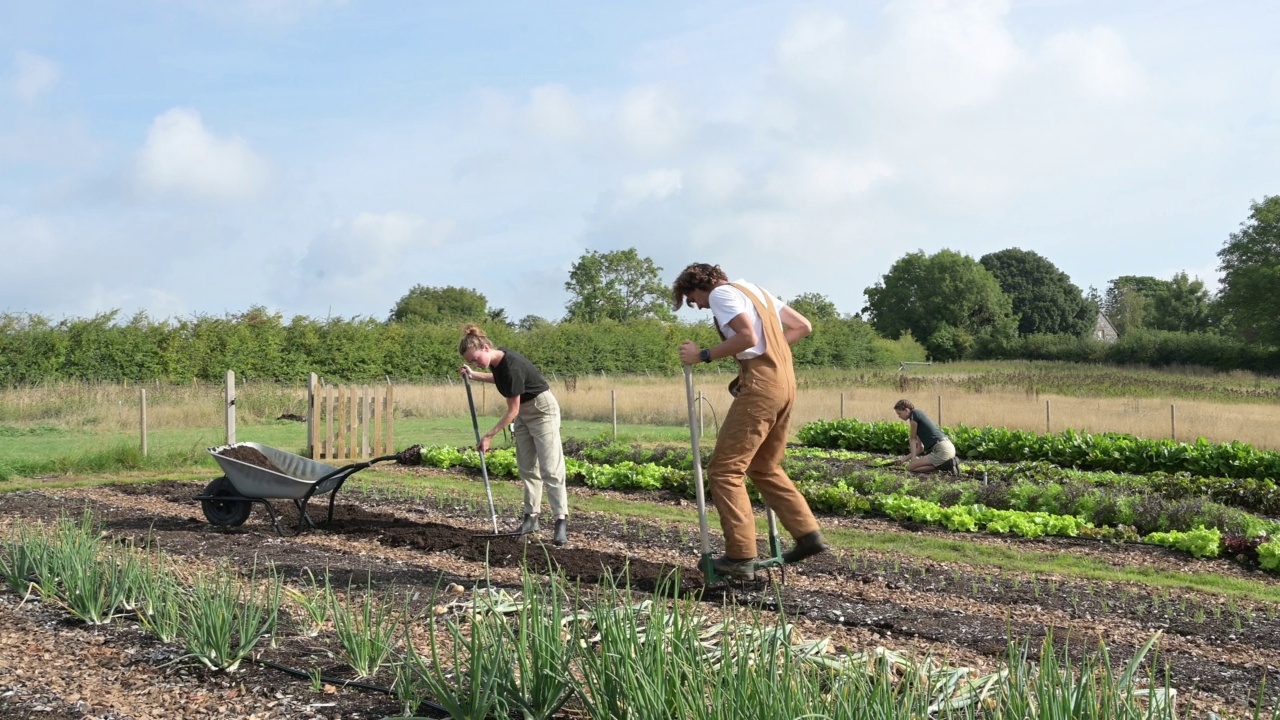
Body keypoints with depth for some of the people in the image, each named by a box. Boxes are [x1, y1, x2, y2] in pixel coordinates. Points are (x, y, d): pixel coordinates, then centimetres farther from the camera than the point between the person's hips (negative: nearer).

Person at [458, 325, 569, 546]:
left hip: (542, 411, -9)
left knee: (550, 469, -13)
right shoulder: (497, 360, -4)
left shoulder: (511, 365, -30)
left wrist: (489, 436, -18)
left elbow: (512, 410, -23)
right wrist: (473, 375, 11)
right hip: (524, 412, 9)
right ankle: (531, 517, 13)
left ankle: (561, 522, -16)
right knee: (527, 467, 9)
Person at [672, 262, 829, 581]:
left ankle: (741, 557, -7)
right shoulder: (753, 290, 23)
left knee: (725, 469, -5)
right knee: (764, 468, 20)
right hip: (784, 382, 9)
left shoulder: (721, 293, -4)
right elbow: (803, 326, 21)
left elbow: (748, 337, -20)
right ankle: (808, 535, 17)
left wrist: (703, 355, -13)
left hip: (761, 385, -9)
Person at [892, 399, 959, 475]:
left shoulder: (914, 414, -3)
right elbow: (920, 447, 22)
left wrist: (913, 458, 5)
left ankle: (947, 465, -11)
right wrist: (904, 458, 21)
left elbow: (913, 439, 1)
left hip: (942, 449, -10)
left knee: (910, 467, -7)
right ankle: (949, 463, 6)